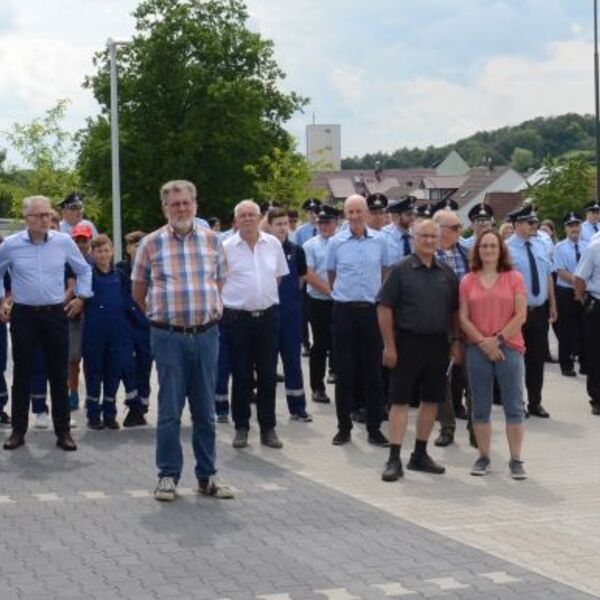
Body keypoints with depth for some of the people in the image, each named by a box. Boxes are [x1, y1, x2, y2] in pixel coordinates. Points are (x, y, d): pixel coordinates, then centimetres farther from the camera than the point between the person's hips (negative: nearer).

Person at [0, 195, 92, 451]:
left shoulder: (64, 242, -1)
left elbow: (84, 270, 14)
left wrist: (80, 297, 8)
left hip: (56, 315, 1)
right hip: (23, 315, -1)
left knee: (59, 375, 4)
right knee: (22, 374, 6)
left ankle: (63, 431, 12)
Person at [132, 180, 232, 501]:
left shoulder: (212, 240, 6)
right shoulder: (151, 243, 0)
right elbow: (138, 293, 9)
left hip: (206, 334, 2)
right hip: (168, 337, -2)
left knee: (205, 411, 8)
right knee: (170, 410, 1)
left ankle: (206, 476, 17)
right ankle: (168, 476, 11)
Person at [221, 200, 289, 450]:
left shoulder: (273, 244, 4)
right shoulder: (226, 247, -4)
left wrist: (265, 297, 12)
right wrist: (239, 298, 1)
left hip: (268, 315, 2)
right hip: (237, 317, -2)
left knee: (268, 375, 6)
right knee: (241, 376, 5)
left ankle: (268, 429, 14)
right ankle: (241, 428, 15)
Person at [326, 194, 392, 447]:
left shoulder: (380, 241, 2)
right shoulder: (336, 242, -2)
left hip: (372, 310, 1)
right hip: (345, 311, -1)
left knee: (373, 371, 4)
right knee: (344, 371, 4)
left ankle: (374, 428, 12)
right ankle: (344, 427, 12)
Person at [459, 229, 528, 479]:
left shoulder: (514, 278, 2)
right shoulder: (468, 281, 6)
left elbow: (520, 316, -3)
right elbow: (464, 318, 2)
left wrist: (499, 338, -10)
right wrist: (483, 341, -9)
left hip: (509, 348, -1)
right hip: (477, 350, 2)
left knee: (513, 406, -1)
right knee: (480, 408, 6)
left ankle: (515, 459, 4)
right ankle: (483, 457, 14)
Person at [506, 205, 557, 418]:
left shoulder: (540, 245, 7)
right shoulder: (507, 249, -12)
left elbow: (548, 276, 12)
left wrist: (553, 305, 11)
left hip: (540, 311, 5)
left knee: (537, 358, 11)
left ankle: (535, 403, 23)